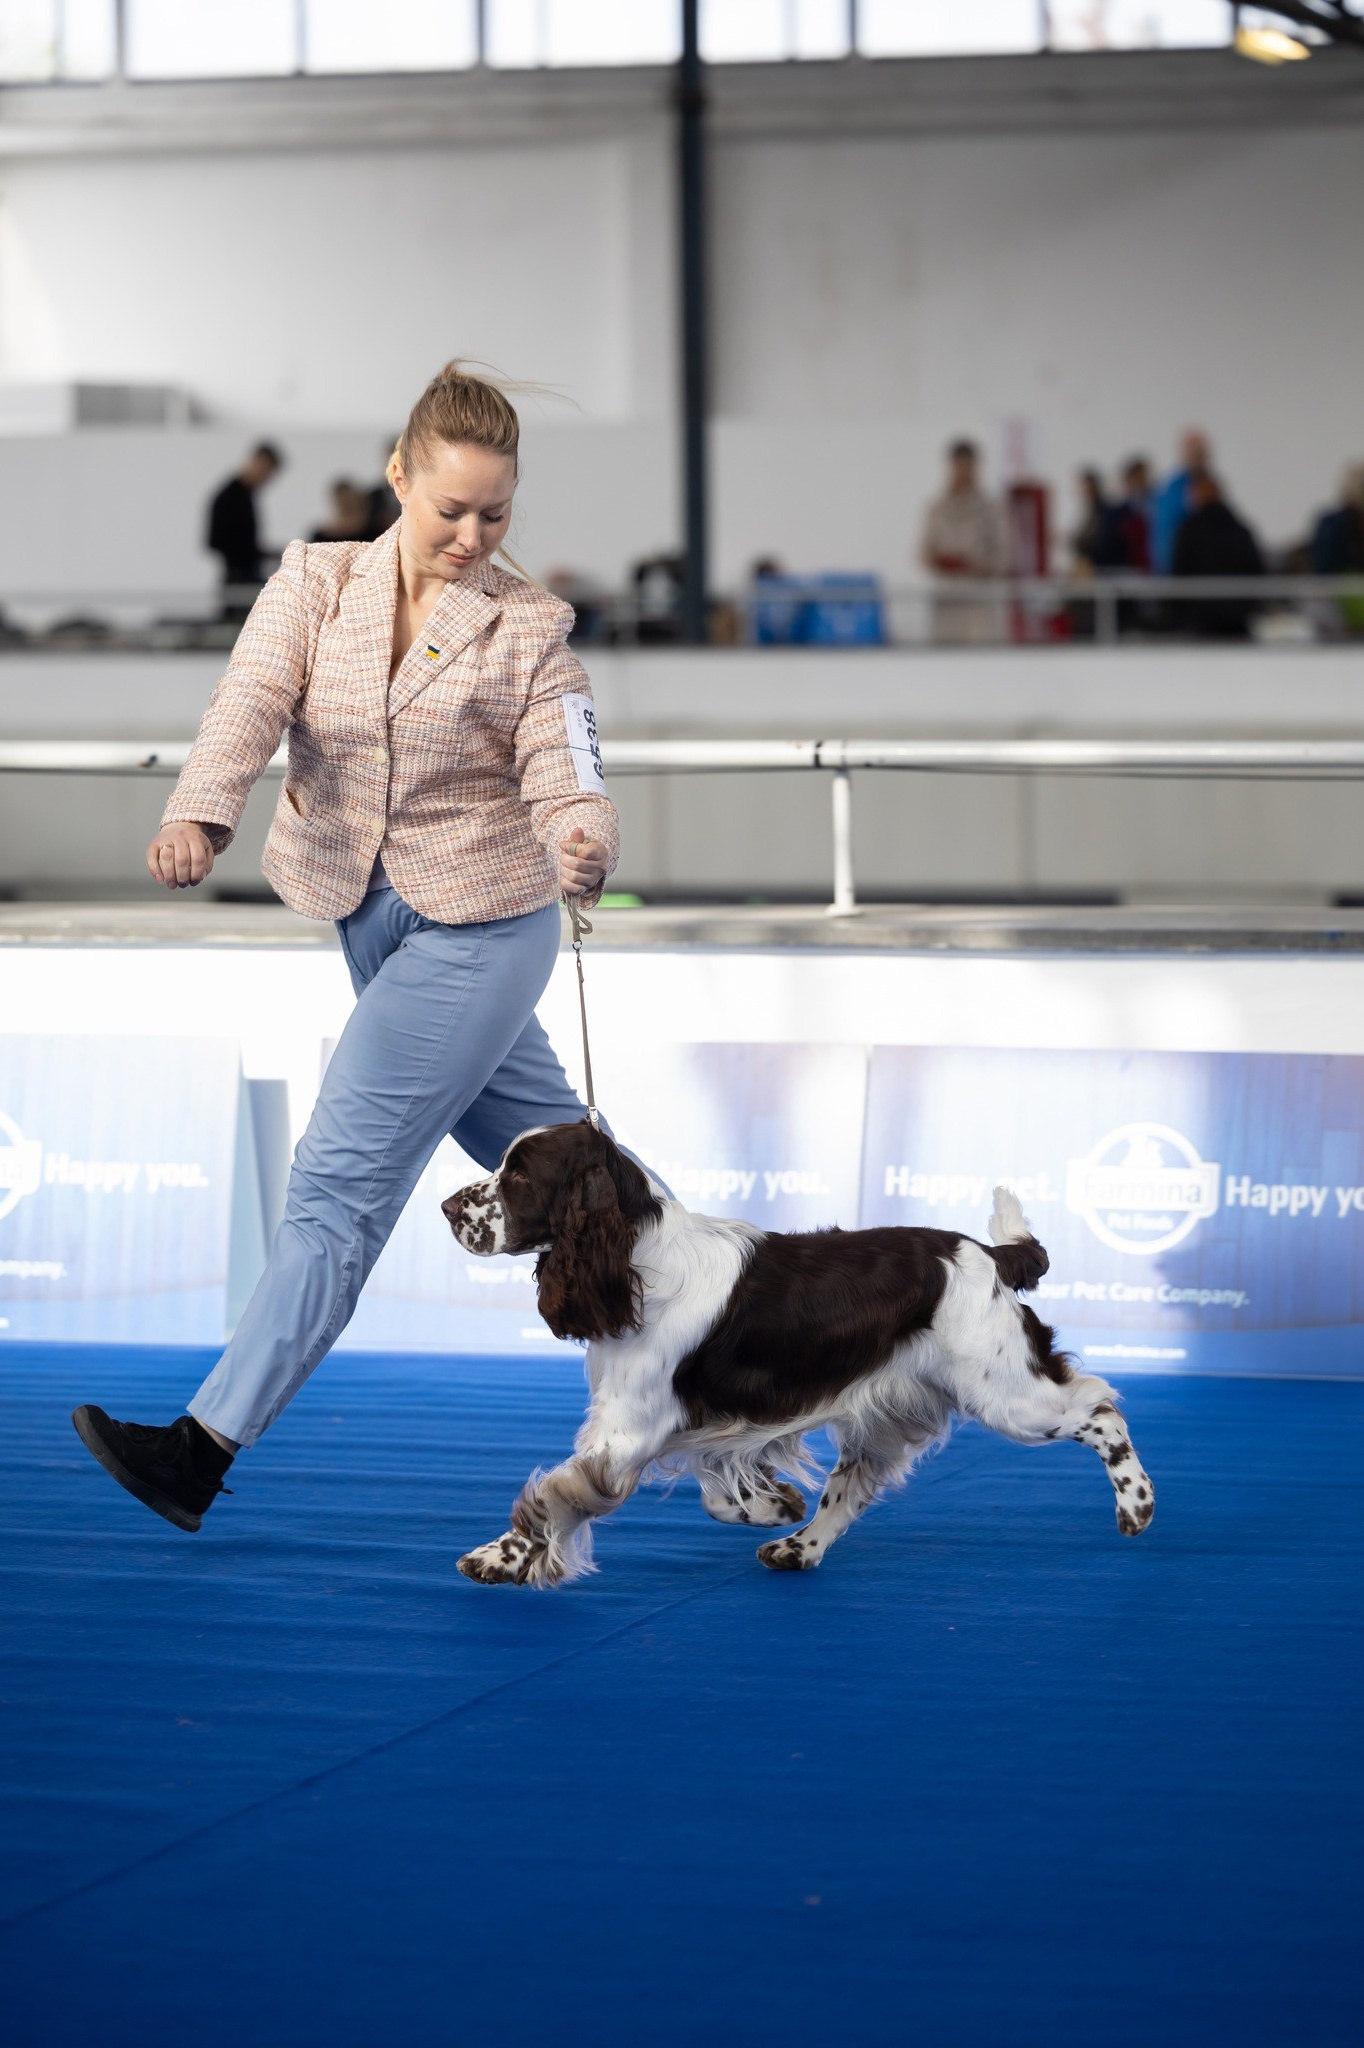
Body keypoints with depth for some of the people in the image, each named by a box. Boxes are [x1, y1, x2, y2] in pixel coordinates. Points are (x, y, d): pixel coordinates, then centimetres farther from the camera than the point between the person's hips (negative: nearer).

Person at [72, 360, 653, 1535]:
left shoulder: (530, 625, -6)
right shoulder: (316, 586, 0)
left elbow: (563, 774, -16)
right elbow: (251, 707, -17)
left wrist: (584, 845, -40)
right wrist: (200, 816, -36)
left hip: (481, 924, -5)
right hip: (372, 921, 5)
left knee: (344, 1177, -10)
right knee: (539, 1154, 17)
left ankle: (204, 1450, -13)